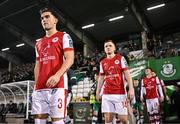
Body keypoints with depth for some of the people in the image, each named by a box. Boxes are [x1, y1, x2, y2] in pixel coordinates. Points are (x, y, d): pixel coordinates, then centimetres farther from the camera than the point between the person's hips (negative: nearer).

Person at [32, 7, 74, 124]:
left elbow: (70, 59, -8)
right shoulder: (39, 43, 24)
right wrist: (36, 85, 12)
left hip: (58, 85, -6)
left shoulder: (64, 36, 5)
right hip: (40, 87, 6)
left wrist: (57, 75, -23)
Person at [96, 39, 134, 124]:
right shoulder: (102, 62, 13)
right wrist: (98, 92, 12)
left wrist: (131, 89, -12)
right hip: (106, 94, 3)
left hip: (120, 93, -2)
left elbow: (127, 74, -2)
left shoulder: (120, 58, 4)